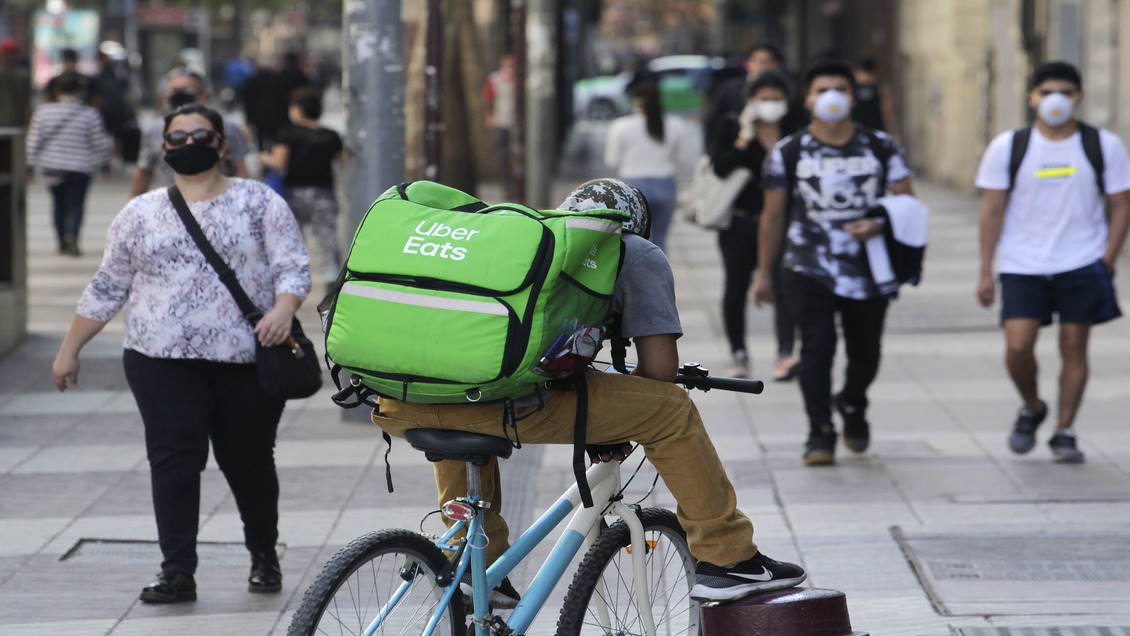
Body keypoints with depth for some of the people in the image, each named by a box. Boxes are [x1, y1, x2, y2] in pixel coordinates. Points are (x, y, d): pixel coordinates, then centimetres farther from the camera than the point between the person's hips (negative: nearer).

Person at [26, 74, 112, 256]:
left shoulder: (43, 111, -1)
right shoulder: (89, 114, -6)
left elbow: (34, 141, 1)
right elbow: (100, 143, -1)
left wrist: (30, 165, 8)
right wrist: (105, 164, 13)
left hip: (51, 167, 3)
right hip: (80, 167, -3)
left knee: (60, 204, 14)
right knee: (76, 204, 0)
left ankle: (63, 244, 16)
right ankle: (72, 235, -24)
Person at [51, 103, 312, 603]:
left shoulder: (258, 202, 6)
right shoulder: (140, 214, 12)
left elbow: (293, 266, 0)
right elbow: (106, 289, 17)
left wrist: (283, 310, -20)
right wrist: (69, 350, 16)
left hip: (247, 357, -1)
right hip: (164, 360, 1)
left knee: (249, 462, 4)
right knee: (173, 459, -9)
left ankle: (264, 557, 24)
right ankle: (177, 571, -9)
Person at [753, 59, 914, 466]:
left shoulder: (880, 147, 4)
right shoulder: (788, 153, 1)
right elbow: (773, 216, 8)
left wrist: (879, 224, -15)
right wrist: (764, 271, 10)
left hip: (869, 269, 2)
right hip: (809, 269, -2)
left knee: (866, 353, 11)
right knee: (817, 346, -14)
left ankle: (852, 405, 42)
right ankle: (820, 435, -8)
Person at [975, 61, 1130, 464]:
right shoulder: (1007, 147, 0)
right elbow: (992, 211, 3)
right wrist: (986, 271, 1)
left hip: (1082, 265, 0)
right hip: (1022, 266, 0)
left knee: (1074, 347, 1)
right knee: (1018, 345, -10)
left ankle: (1064, 432, 14)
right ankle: (1031, 408, 18)